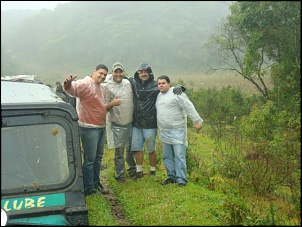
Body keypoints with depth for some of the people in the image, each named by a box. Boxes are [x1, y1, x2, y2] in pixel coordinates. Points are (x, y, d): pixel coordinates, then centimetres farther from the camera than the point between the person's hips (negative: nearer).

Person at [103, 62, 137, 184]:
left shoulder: (128, 83, 6)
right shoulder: (107, 87, -8)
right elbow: (105, 108, -9)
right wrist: (112, 104, -28)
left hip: (130, 122, 5)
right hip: (117, 124, -5)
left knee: (131, 148, 18)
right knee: (119, 151, 3)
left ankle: (132, 169, 37)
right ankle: (120, 175, 17)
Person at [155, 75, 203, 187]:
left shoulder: (176, 93, -9)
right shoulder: (159, 95, 15)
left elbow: (189, 107, -13)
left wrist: (197, 121, -18)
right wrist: (159, 129, 21)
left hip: (177, 131, -8)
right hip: (164, 132, 8)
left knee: (179, 155, -8)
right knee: (167, 156, 12)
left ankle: (181, 179, -3)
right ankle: (171, 176, 23)